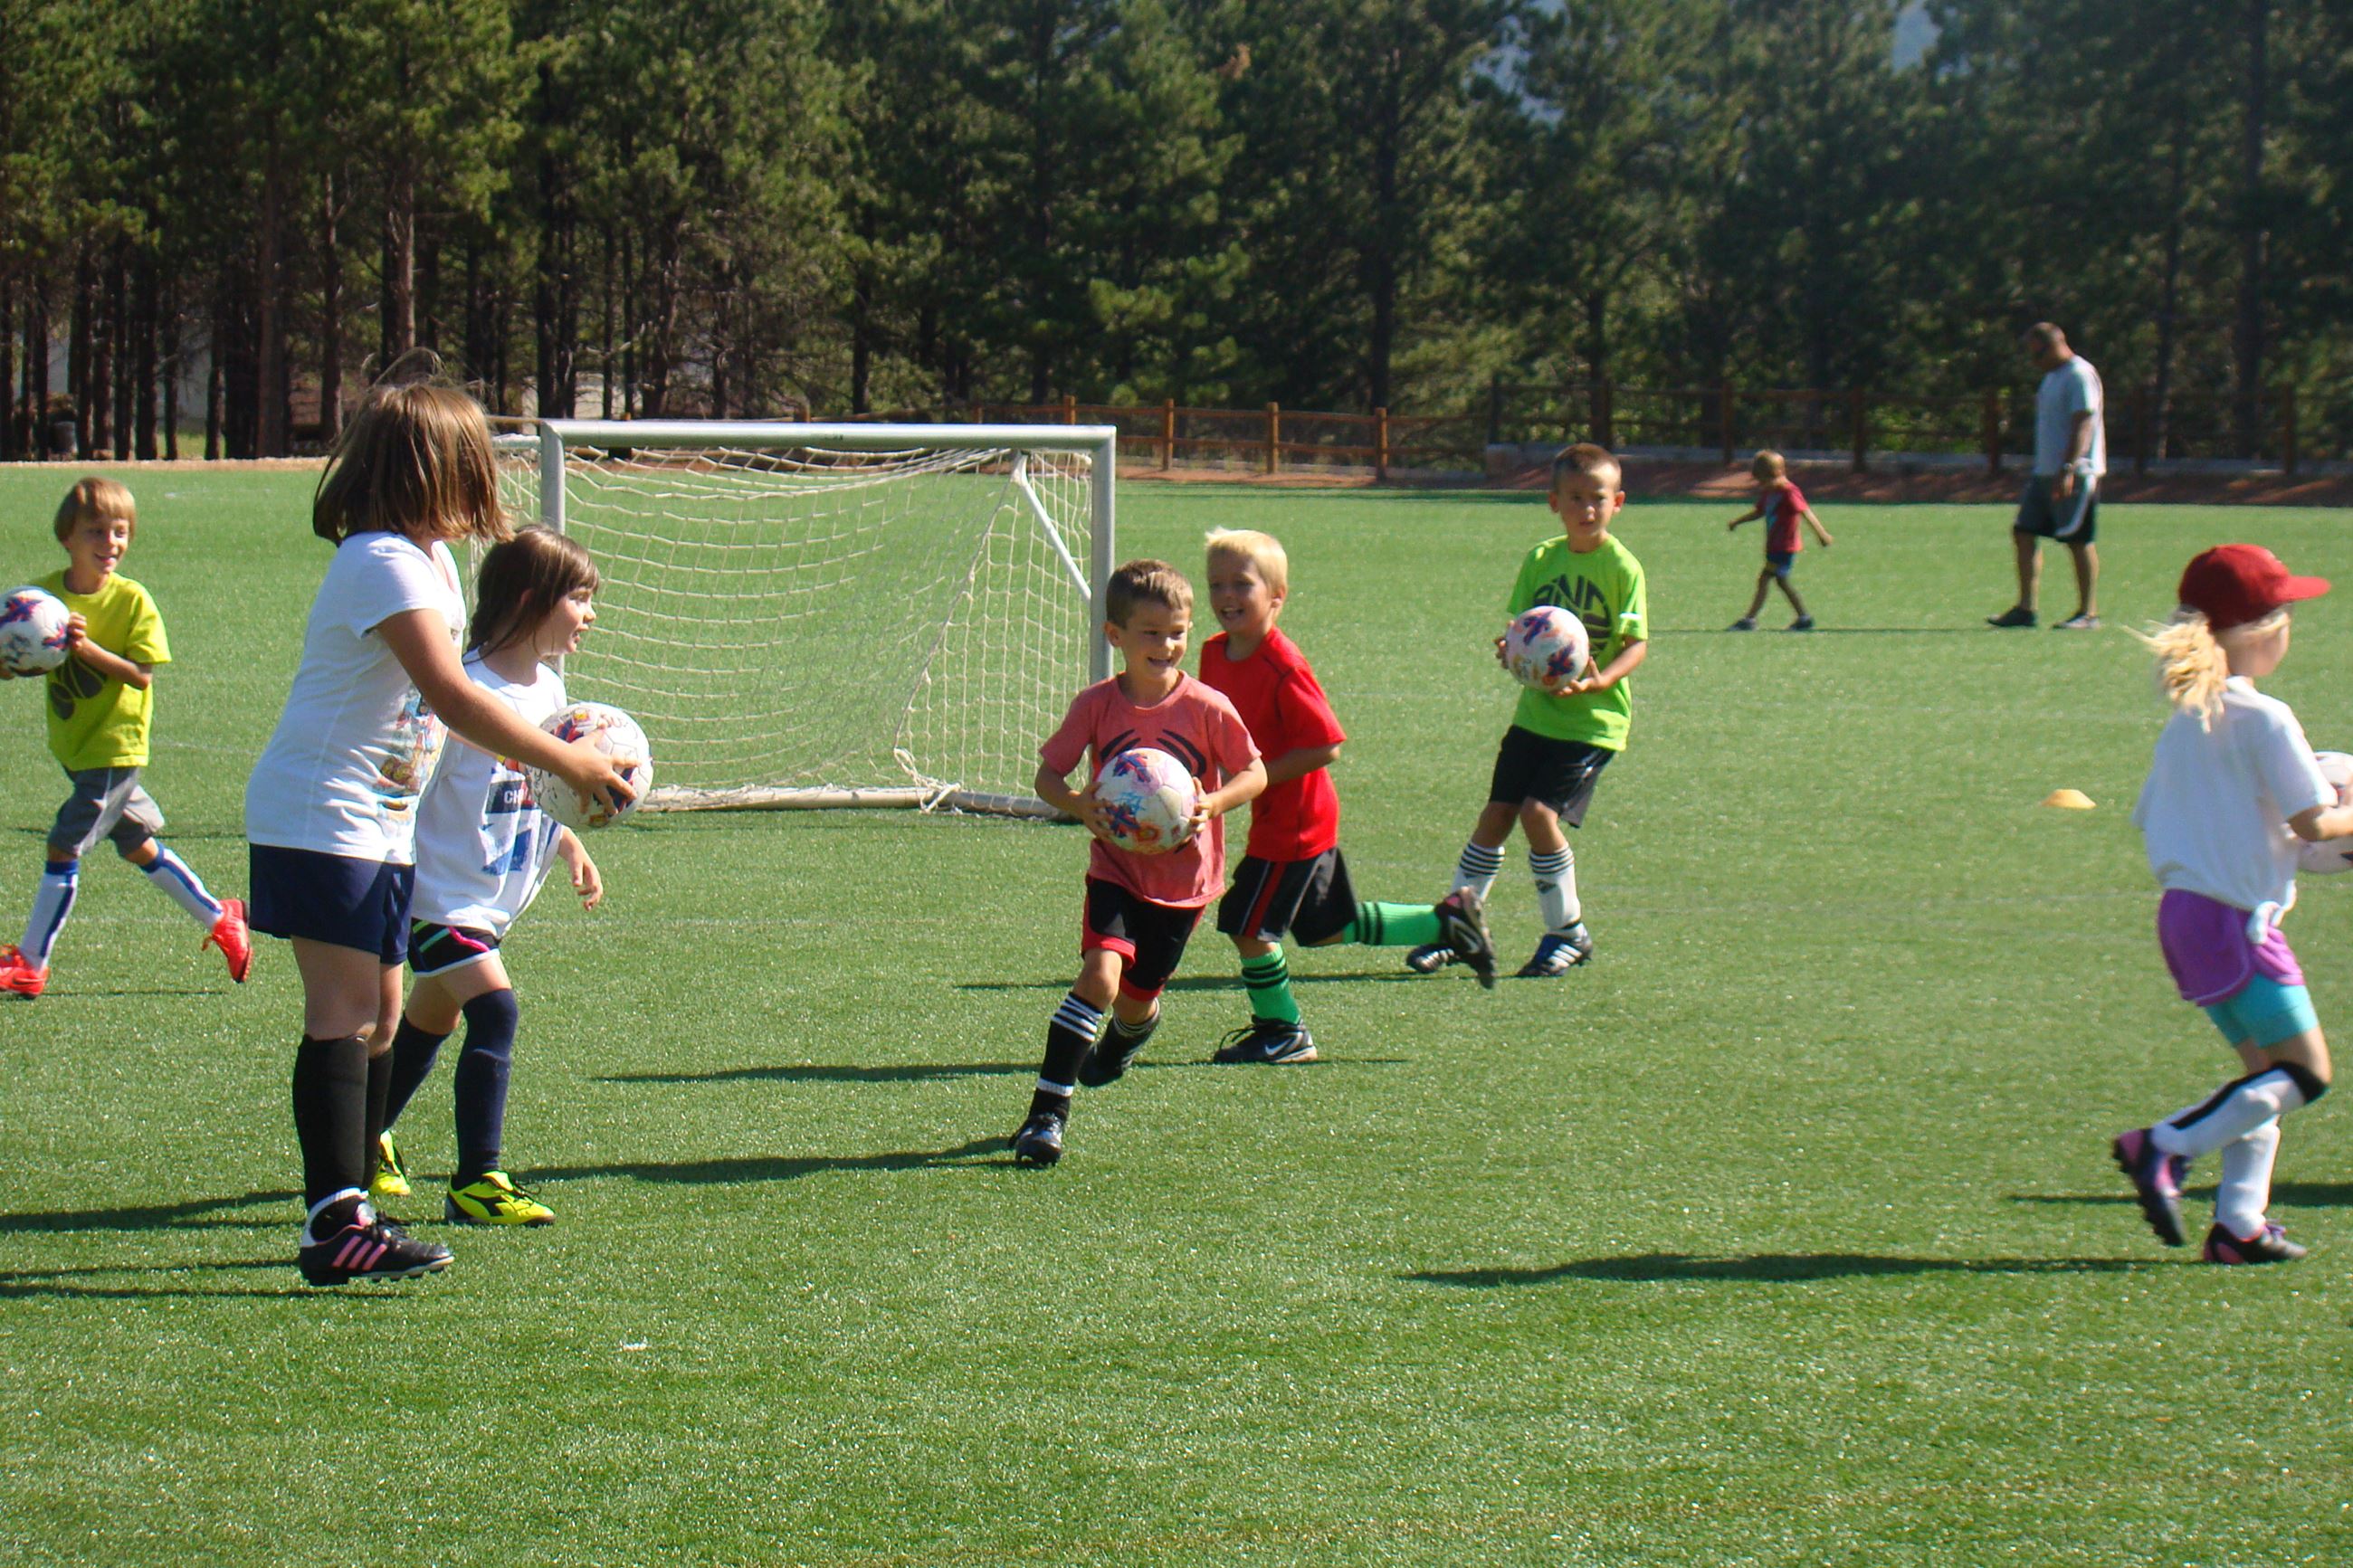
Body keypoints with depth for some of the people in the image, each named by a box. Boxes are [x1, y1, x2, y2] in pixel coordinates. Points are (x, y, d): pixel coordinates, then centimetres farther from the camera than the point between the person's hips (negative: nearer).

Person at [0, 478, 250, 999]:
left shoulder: (133, 601, -13)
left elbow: (141, 674, -17)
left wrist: (87, 647, -29)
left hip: (114, 746, -6)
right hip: (74, 745, 6)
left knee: (64, 847, -7)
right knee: (138, 846, 17)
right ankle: (220, 919, 32)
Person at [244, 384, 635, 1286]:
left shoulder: (428, 558, 13)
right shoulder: (383, 564, -20)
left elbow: (446, 704, 18)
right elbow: (451, 696, -29)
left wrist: (550, 751, 8)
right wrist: (567, 764, -26)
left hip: (381, 826, 10)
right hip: (321, 815, -10)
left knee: (382, 1009, 11)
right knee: (345, 1008, -15)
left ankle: (346, 1208, 17)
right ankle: (336, 1226, -20)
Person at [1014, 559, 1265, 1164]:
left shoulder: (1208, 708, -12)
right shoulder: (1097, 705, -10)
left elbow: (1256, 773, -4)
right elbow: (1047, 774, -4)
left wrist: (1213, 804, -24)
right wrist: (1078, 805, -27)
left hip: (1183, 876, 1)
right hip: (1116, 868, -1)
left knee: (1136, 1000, 12)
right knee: (1101, 973, -24)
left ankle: (1127, 1035, 54)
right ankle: (1047, 1112, -19)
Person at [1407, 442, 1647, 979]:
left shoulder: (1622, 567, -8)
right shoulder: (1542, 559, 6)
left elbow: (1637, 644, -11)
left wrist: (1601, 679, -29)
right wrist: (1511, 651, -16)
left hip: (1594, 718, -5)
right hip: (1536, 711, 5)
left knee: (1539, 812, -16)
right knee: (1495, 814, 4)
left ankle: (1568, 932, 0)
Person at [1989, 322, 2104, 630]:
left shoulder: (2080, 375, -13)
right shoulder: (2053, 376, 18)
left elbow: (2083, 425, -20)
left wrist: (2068, 469, -27)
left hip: (2076, 474, -10)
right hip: (2045, 472, 10)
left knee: (2078, 541, -5)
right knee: (2024, 533, 5)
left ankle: (2089, 614, 1)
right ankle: (2025, 608, 8)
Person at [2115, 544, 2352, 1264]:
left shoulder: (2184, 720, 12)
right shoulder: (2264, 719, -13)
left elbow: (2151, 818, 17)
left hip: (2182, 909, 9)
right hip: (2236, 916, -9)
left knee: (2267, 1071, 15)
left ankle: (2239, 1223, 10)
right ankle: (2165, 1147, -13)